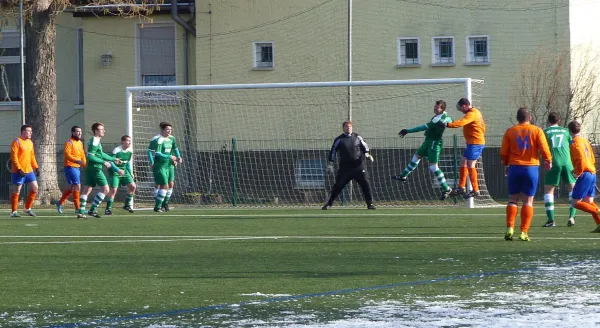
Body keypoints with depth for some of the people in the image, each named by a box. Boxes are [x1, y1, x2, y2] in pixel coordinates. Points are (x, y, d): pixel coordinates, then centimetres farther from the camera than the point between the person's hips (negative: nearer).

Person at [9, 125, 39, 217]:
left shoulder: (30, 142, 14)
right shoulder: (17, 142, -10)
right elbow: (14, 157, -15)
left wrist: (36, 168, 12)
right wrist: (19, 169, -20)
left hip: (29, 170, 8)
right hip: (19, 171, -8)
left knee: (34, 188, 4)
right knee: (16, 191, -2)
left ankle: (27, 208, 16)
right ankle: (13, 212, 5)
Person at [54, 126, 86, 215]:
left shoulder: (80, 143, 16)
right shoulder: (69, 143, -11)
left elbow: (82, 155, 21)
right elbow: (67, 154, -22)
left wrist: (85, 164, 7)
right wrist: (77, 161, -34)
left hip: (77, 167, 9)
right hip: (70, 167, -9)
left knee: (72, 188, 14)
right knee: (77, 186, -10)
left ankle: (60, 202, 27)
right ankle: (77, 208, -7)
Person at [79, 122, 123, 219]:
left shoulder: (96, 141, 17)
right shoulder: (94, 142, -14)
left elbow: (101, 154, 28)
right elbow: (90, 156, -21)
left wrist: (113, 159, 32)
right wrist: (103, 162, -21)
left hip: (90, 169, 10)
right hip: (95, 168, -10)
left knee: (87, 189, 7)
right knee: (105, 189, -5)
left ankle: (81, 212, 5)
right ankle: (92, 210, -6)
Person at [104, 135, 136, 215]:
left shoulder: (130, 151, 2)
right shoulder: (116, 150, -19)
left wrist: (131, 173, 10)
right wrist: (118, 170, -30)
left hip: (124, 171, 7)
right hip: (114, 172, -7)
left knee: (132, 186, -2)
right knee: (113, 189, -15)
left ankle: (127, 205, 14)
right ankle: (108, 208, -6)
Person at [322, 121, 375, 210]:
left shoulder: (357, 137, 7)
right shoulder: (339, 139, 1)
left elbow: (364, 146, 17)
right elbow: (333, 151, 3)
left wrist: (367, 154, -2)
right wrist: (330, 164, -3)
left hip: (358, 165, 1)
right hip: (345, 166, -1)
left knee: (365, 183, -7)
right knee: (338, 185, 0)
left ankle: (370, 203, 0)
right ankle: (329, 203, 9)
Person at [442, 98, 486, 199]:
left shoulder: (472, 114, -17)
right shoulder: (475, 112, 15)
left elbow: (461, 122, -31)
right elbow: (482, 125, 20)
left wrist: (447, 124, -36)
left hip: (475, 143, -11)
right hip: (472, 143, 11)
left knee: (470, 165, -9)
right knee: (463, 163, 13)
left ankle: (475, 190, -6)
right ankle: (461, 188, 17)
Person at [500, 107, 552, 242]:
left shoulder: (510, 132, 3)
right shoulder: (537, 131, -1)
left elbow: (503, 152, 3)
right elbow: (544, 149, -6)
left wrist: (506, 164, 21)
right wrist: (548, 160, 13)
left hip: (514, 168, 1)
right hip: (531, 168, -1)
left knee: (513, 199, 10)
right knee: (528, 200, 2)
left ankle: (510, 228, -3)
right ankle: (524, 232, -4)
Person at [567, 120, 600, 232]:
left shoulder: (574, 143, -9)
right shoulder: (585, 141, 17)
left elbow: (581, 159, -21)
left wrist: (578, 172, -10)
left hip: (584, 175, -9)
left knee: (575, 203, -6)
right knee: (589, 202, 11)